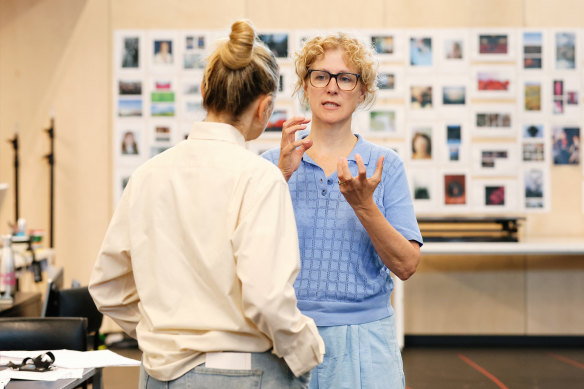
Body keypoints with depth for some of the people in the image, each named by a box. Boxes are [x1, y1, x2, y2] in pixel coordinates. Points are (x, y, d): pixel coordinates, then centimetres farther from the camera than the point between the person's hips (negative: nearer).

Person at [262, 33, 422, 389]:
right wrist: (282, 176, -16)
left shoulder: (384, 165, 2)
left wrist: (364, 206, -19)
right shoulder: (274, 162, 4)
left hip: (363, 340, 0)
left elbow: (406, 266, -5)